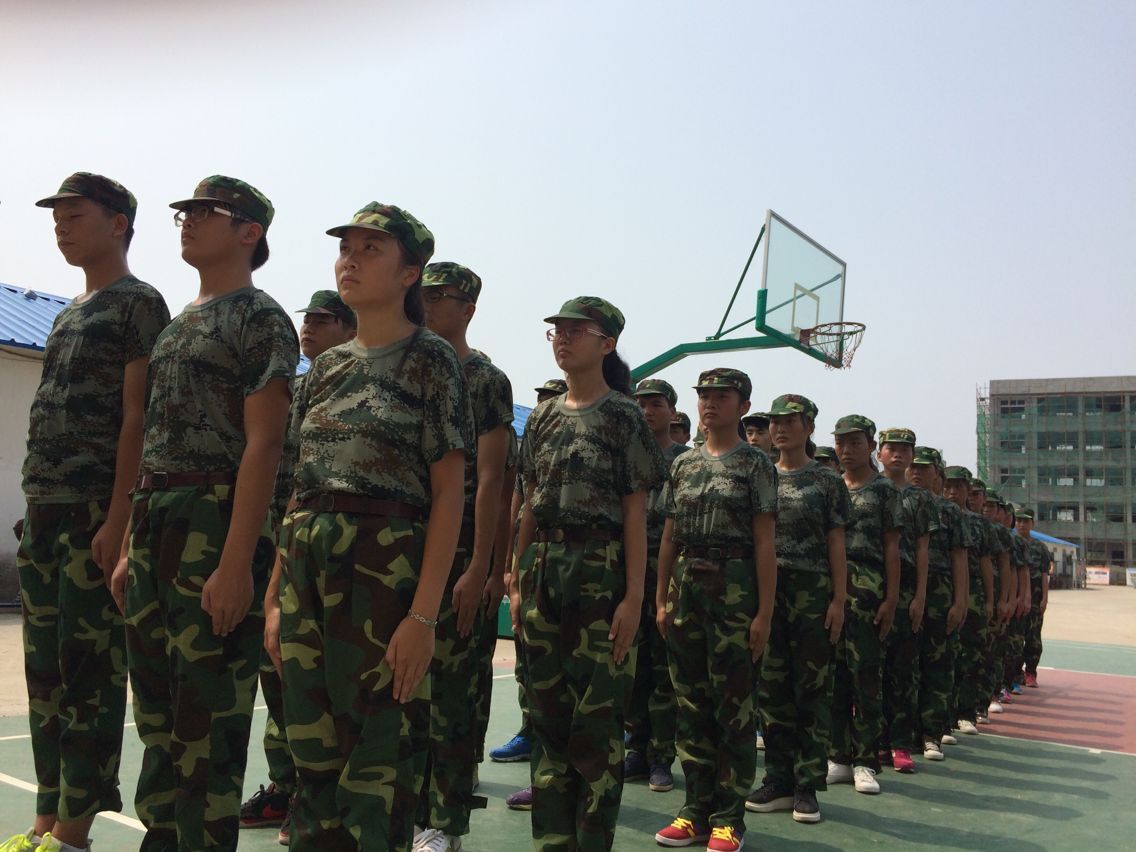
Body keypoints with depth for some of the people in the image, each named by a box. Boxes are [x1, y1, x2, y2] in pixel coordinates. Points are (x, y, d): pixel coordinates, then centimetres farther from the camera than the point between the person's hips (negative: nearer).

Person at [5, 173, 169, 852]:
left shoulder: (139, 303, -3)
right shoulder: (71, 312, 21)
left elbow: (137, 418, -12)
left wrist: (118, 518, -18)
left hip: (95, 513, -8)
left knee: (89, 667, -4)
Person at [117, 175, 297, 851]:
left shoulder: (261, 320, -5)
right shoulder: (181, 323, 21)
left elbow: (263, 447, -14)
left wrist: (236, 564, -21)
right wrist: (135, 547, 17)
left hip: (217, 533, -8)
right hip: (157, 533, 9)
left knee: (207, 719, -2)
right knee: (157, 712, 14)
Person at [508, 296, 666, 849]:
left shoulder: (623, 416, -3)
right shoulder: (543, 418, 13)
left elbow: (635, 513, -7)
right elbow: (530, 506, 15)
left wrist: (634, 596, -13)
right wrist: (518, 581, 11)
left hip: (600, 571, -5)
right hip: (543, 571, 6)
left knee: (596, 718, -1)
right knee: (547, 713, 10)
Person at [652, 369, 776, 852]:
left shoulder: (755, 464, -1)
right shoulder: (683, 464, 13)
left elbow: (764, 544, -5)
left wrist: (764, 614, -10)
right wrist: (661, 600, 10)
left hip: (734, 586, -5)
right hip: (685, 585, 5)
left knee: (732, 705, 0)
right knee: (690, 702, 9)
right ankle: (697, 808, 20)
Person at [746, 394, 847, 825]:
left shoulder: (827, 481, 3)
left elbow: (835, 544, 1)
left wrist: (839, 599, -6)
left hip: (812, 592, -3)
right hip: (766, 590, 3)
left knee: (811, 688, 1)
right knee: (771, 688, 6)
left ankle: (807, 785, 9)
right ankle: (779, 780, 15)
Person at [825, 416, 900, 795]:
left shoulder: (883, 489, 3)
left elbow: (891, 547, 0)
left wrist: (891, 597, -7)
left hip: (867, 589, -4)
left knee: (866, 674, -2)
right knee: (833, 673, 7)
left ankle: (865, 761, 7)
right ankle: (839, 758, 17)